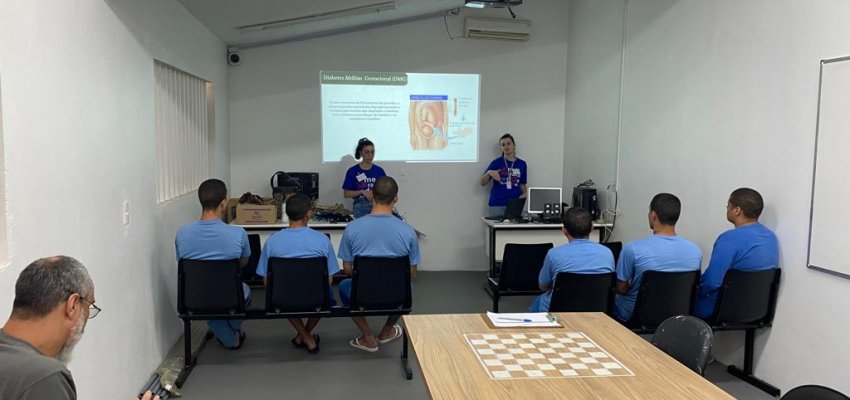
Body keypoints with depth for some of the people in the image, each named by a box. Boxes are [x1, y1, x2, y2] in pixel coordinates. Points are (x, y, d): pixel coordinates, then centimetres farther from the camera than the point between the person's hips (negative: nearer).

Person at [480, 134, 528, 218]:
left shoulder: (522, 164, 8)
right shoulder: (496, 163, 1)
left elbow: (522, 184, 17)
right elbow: (483, 183, 1)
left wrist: (524, 194, -3)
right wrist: (489, 173, -17)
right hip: (497, 204, -2)